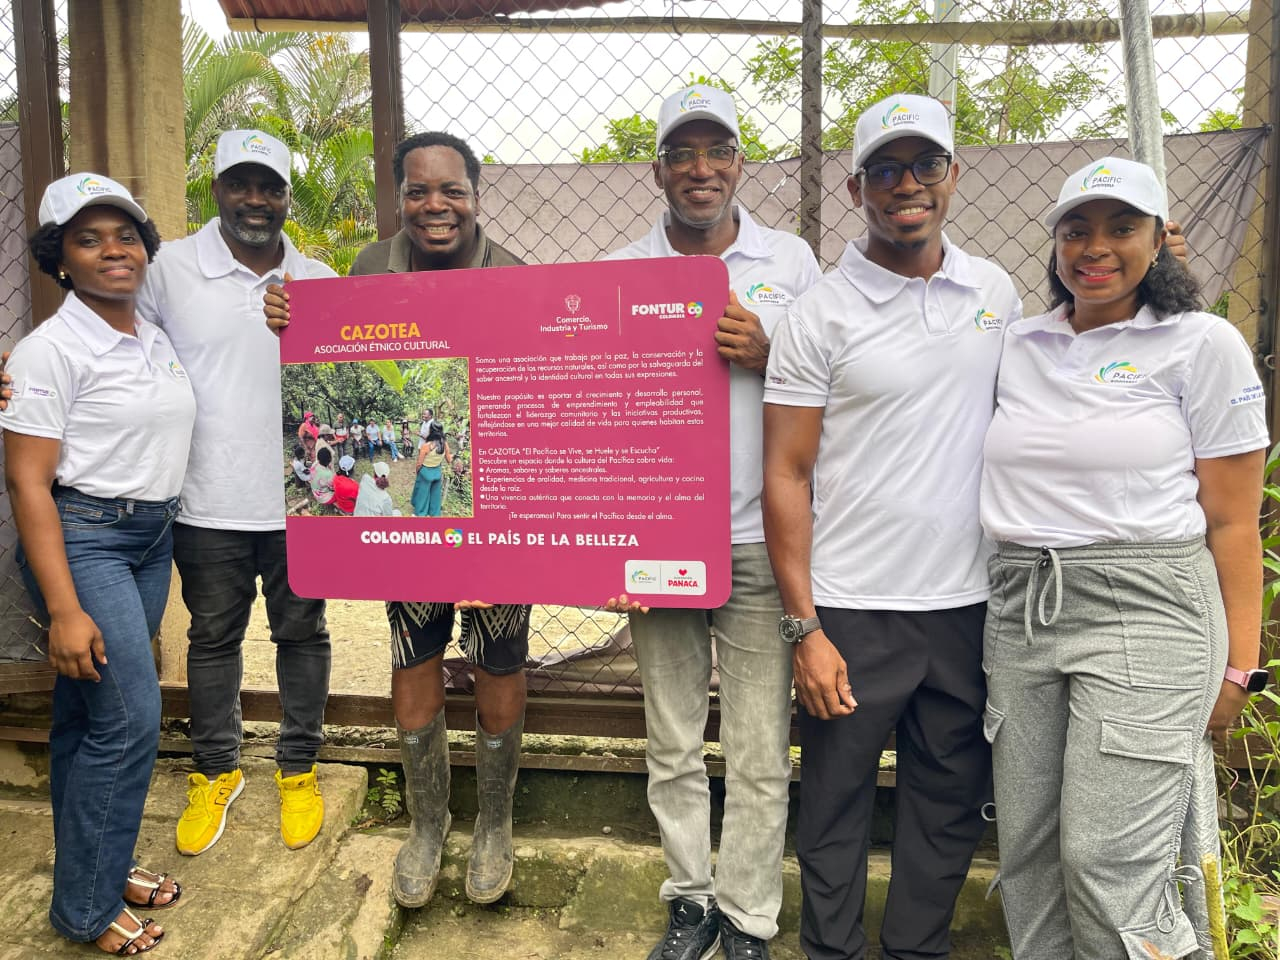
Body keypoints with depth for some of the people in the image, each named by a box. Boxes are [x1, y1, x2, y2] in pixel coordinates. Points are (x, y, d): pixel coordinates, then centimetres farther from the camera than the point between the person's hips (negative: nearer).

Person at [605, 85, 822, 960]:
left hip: (762, 542, 0)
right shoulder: (620, 272, 5)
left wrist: (767, 357, -13)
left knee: (762, 754, 6)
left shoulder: (791, 261, 4)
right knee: (673, 747, 13)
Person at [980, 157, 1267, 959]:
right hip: (1020, 612, 5)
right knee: (1028, 852, 9)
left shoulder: (1203, 344, -1)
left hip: (1143, 614, -4)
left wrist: (1238, 665, -4)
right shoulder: (1016, 348, 11)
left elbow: (1233, 521, -2)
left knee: (1108, 861, -6)